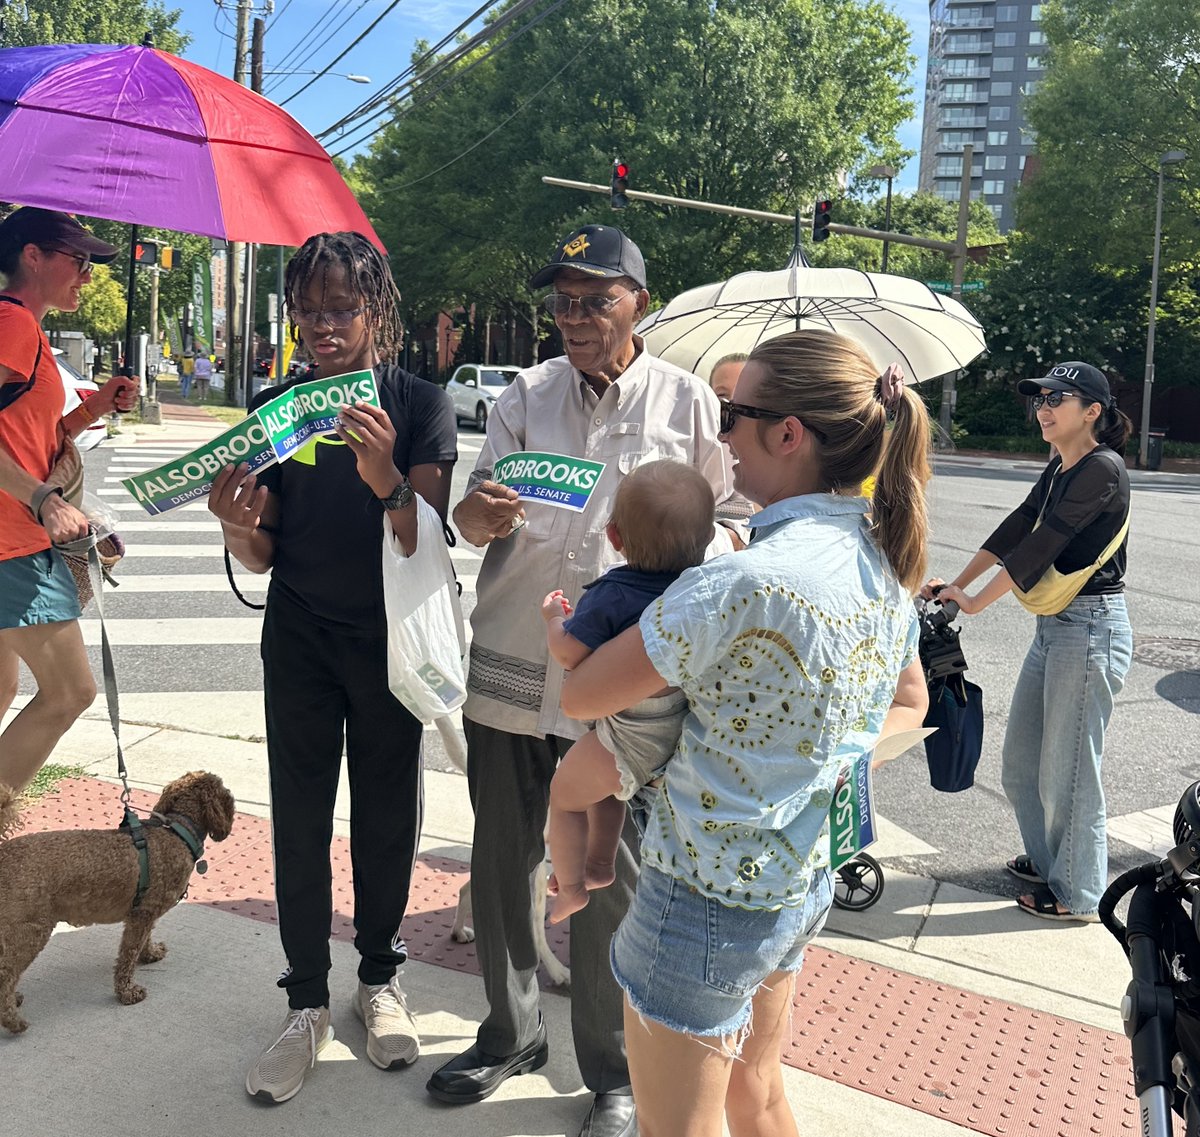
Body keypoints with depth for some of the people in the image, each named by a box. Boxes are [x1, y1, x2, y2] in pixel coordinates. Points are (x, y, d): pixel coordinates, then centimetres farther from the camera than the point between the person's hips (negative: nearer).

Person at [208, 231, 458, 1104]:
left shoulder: (421, 404, -6)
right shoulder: (274, 408, 1)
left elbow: (427, 544, -14)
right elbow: (263, 557, 3)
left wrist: (387, 479, -33)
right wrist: (238, 527, -20)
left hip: (389, 640, -1)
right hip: (300, 643, 2)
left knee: (387, 817, 11)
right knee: (300, 821, 5)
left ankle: (380, 978, 31)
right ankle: (308, 1004, 20)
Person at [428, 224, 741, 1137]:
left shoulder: (688, 402, 1)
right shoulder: (527, 395, 7)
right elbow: (472, 518, 2)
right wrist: (480, 513, -22)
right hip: (509, 674, 3)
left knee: (609, 883, 5)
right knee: (501, 864, 13)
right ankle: (510, 1035, 35)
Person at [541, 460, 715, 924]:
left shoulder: (613, 595, -28)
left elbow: (568, 653, -27)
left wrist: (553, 616, -7)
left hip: (631, 740, -7)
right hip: (686, 727, 7)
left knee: (564, 794, 19)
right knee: (604, 783, 32)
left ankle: (570, 887, 32)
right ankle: (599, 863, 45)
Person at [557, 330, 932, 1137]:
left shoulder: (745, 581, -29)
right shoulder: (885, 564, -2)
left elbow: (580, 696, -19)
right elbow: (909, 704, 17)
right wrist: (834, 757, 7)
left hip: (709, 898, -8)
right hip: (804, 885, 8)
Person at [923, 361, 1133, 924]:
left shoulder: (1102, 469, -16)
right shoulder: (1059, 469, 12)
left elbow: (1041, 545, -20)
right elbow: (1016, 527, 13)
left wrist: (974, 602, -16)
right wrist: (956, 583, 7)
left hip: (1091, 629, -9)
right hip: (1053, 625, 9)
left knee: (1068, 769, 1)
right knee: (1020, 760, 17)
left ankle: (1077, 894, 18)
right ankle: (1047, 860, 36)